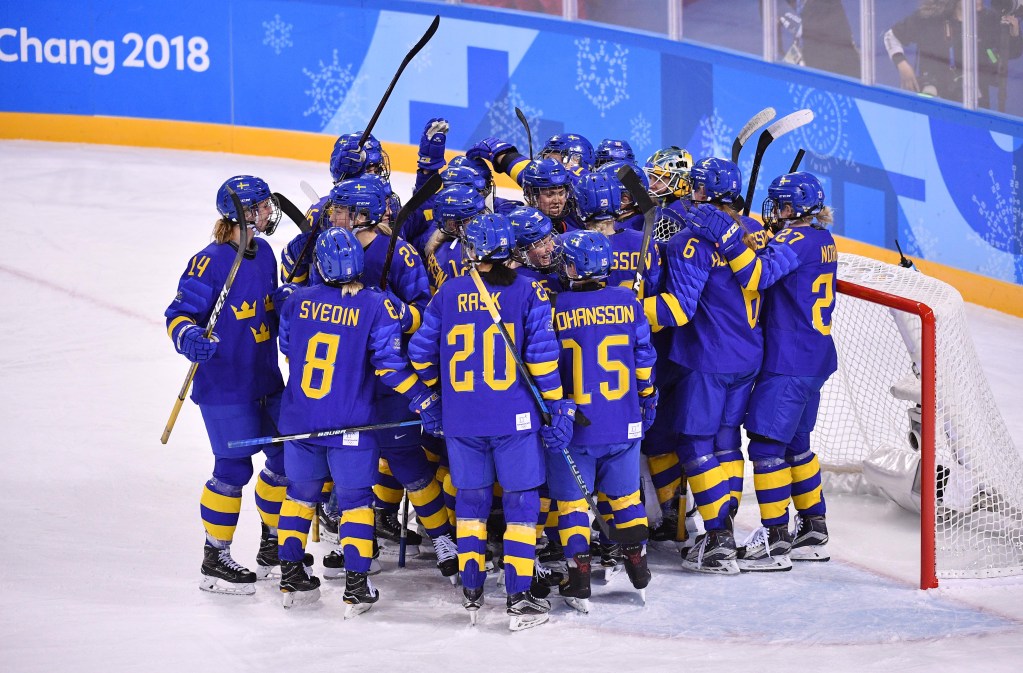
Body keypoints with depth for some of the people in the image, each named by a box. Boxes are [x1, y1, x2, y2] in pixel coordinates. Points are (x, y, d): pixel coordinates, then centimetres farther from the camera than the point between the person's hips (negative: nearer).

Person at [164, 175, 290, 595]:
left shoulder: (264, 252, 7)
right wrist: (189, 338, -35)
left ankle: (273, 544, 31)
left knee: (287, 457, 12)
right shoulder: (210, 262, -17)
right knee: (234, 468, -6)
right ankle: (214, 560, 8)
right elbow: (180, 313, -17)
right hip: (223, 386, -8)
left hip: (266, 379, 8)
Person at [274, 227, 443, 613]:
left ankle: (291, 578, 23)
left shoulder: (298, 301, 0)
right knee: (355, 498, 8)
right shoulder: (377, 306, -12)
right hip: (351, 427, -3)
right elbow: (390, 365, -15)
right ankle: (356, 586, 6)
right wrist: (427, 404, -7)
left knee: (301, 492, 18)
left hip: (299, 418, 3)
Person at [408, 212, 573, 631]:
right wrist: (557, 407, -4)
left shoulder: (447, 293, 3)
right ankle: (520, 597, 2)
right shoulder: (528, 293, -5)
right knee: (521, 502, 5)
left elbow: (420, 352, 7)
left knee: (470, 499, 16)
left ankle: (471, 592, 16)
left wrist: (433, 392, 24)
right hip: (514, 416, -3)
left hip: (461, 419, 3)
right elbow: (541, 355, -11)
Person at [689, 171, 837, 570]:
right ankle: (813, 533, 24)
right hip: (815, 358, 10)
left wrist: (727, 237, -35)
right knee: (795, 443, 19)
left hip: (788, 361, -10)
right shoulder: (822, 239, 13)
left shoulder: (797, 240, -16)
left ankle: (776, 540, -6)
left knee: (766, 442, -7)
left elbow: (758, 275, -31)